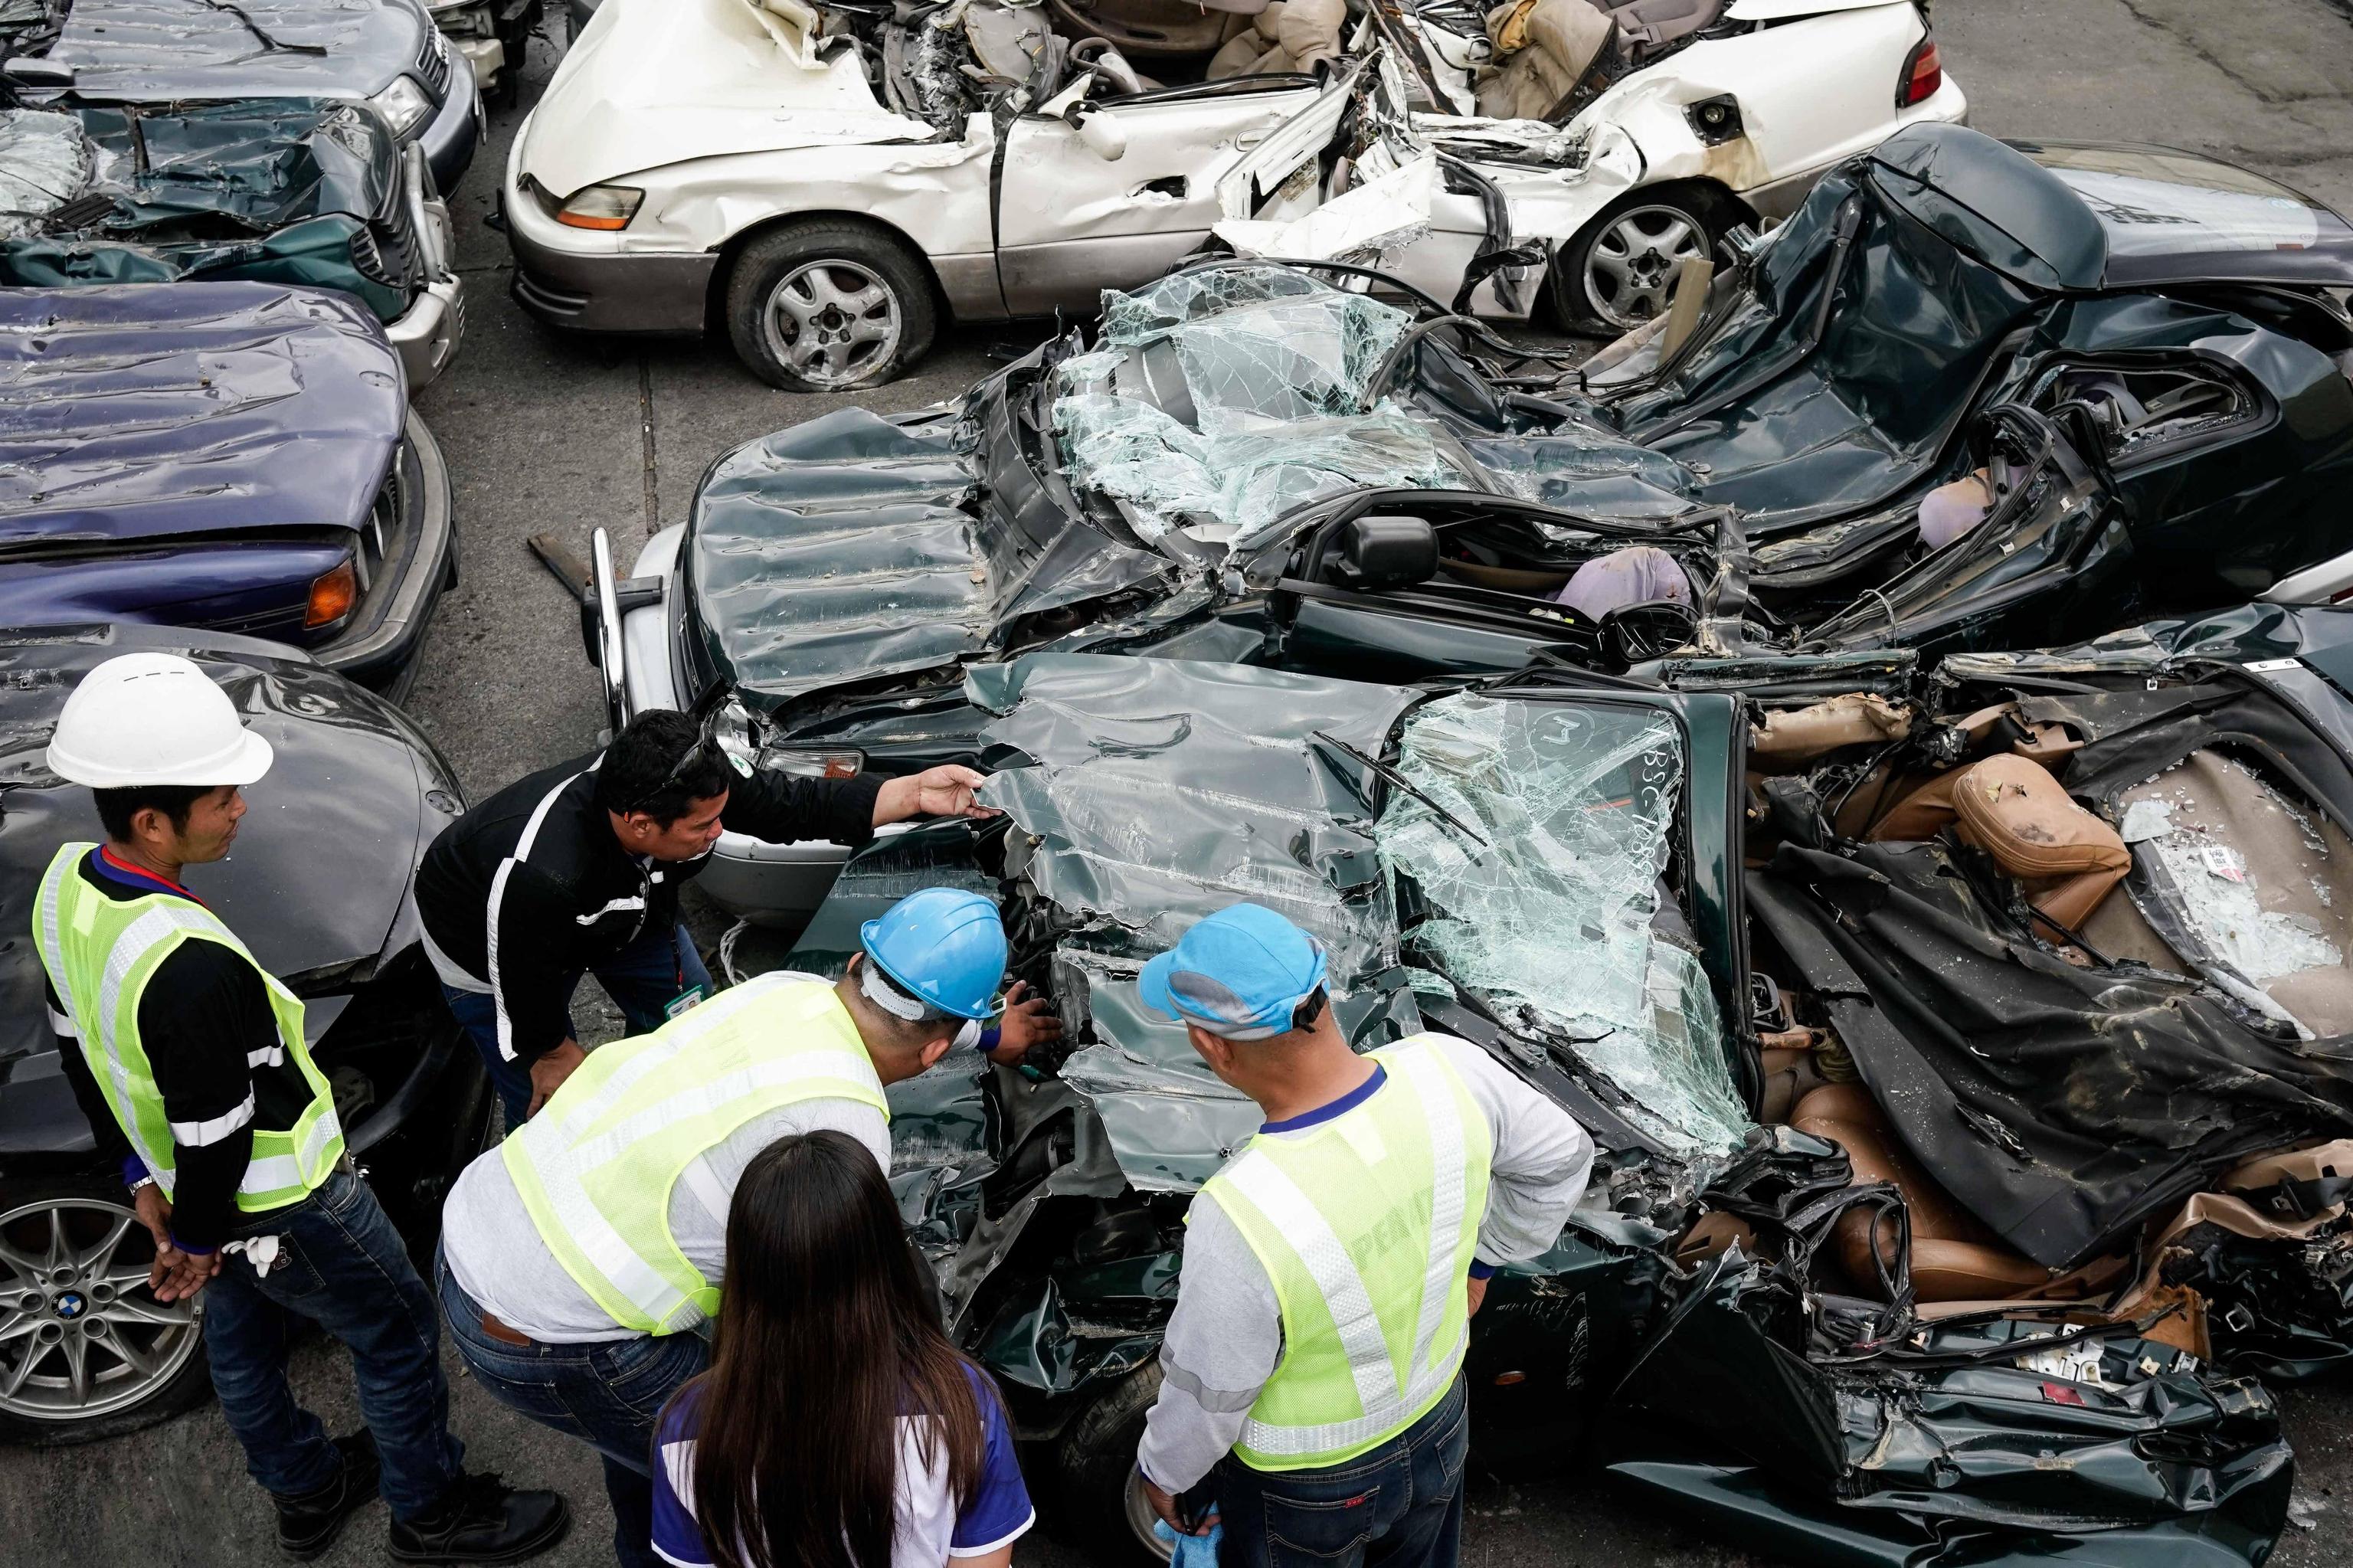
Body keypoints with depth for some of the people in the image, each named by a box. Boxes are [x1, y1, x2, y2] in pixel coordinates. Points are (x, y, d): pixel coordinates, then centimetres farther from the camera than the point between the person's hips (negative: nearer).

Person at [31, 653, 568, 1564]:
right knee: (397, 1339, 15)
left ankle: (306, 1494, 53)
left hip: (182, 1180, 9)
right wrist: (196, 1237, -8)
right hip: (281, 1203, -9)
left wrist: (143, 1180, 12)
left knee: (240, 1340, 28)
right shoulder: (191, 968, -41)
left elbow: (80, 1047, 3)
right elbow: (215, 1135, -28)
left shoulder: (66, 883, -12)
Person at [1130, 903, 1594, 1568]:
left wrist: (1162, 1470, -1)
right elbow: (1561, 1157, -5)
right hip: (1436, 1426, 5)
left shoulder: (1240, 1219, -41)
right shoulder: (1447, 1070, -27)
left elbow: (1207, 1392, -22)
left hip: (1303, 1491, -4)